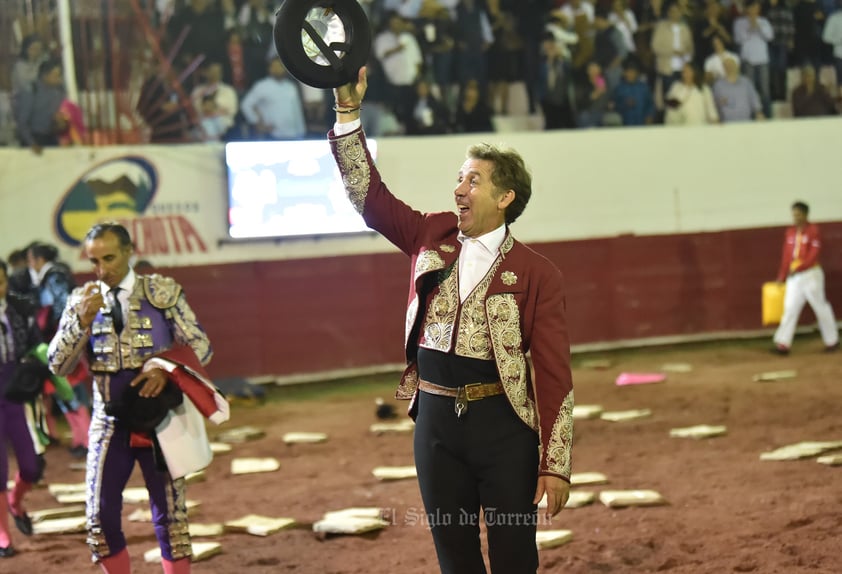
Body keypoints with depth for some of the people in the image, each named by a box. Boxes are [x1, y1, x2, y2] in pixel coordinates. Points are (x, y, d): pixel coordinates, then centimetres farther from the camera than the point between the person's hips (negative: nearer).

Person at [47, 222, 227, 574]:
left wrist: (166, 367, -19)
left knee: (171, 517, 3)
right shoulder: (82, 301, 2)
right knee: (101, 519, 0)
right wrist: (83, 320, -19)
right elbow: (57, 365, -5)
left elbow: (201, 346, -1)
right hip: (109, 423, 1)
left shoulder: (163, 292, -1)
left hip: (159, 420, -1)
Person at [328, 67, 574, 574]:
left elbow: (554, 373, -8)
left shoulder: (537, 273, -5)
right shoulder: (432, 238, 7)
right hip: (436, 419, 4)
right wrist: (349, 112, -4)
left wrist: (556, 464, -12)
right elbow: (369, 194, 6)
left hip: (503, 423, -4)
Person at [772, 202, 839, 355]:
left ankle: (832, 341, 17)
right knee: (790, 308, -2)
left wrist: (799, 268, -22)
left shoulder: (813, 230, -7)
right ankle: (783, 344, -7)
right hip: (794, 277, 5)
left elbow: (814, 254, -14)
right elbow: (786, 255, 14)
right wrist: (782, 276, 13)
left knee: (821, 306, 4)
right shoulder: (790, 232, 11)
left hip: (811, 274, -5)